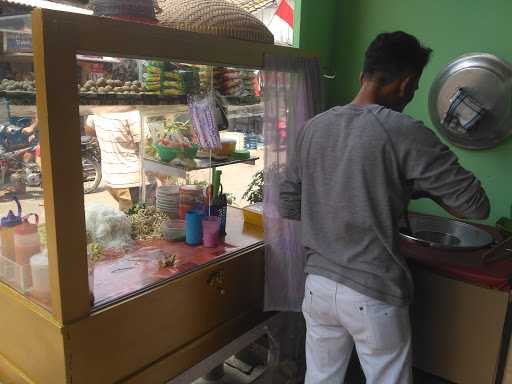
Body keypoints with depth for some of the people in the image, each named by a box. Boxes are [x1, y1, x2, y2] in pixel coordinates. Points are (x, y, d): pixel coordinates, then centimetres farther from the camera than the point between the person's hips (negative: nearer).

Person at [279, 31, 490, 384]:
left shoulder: (314, 128, 0)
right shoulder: (406, 133, -16)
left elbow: (288, 206, 8)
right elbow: (477, 206, -10)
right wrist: (421, 188, 6)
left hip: (318, 284, 5)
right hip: (374, 295, -4)